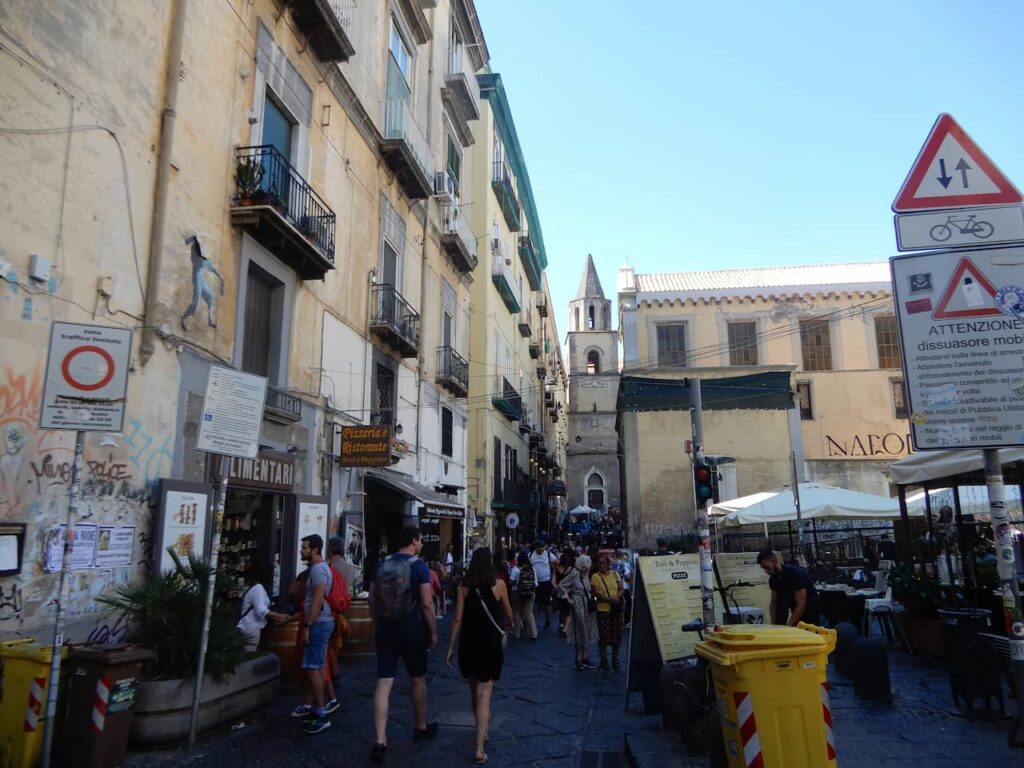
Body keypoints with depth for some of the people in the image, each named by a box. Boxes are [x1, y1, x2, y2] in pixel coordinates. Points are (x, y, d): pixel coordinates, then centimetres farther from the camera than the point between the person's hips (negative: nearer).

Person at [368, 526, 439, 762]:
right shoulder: (419, 566, -10)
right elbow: (427, 604, -14)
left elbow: (372, 599, 9)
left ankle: (380, 741, -2)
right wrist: (433, 632, -3)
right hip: (412, 631, -3)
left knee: (383, 684, 2)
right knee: (418, 680, 15)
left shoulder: (381, 565, 4)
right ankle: (421, 728, 32)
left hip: (385, 630, 4)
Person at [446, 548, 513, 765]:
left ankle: (482, 729, 39)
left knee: (474, 690, 21)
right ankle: (479, 749, -8)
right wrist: (510, 623, 29)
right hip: (490, 644, -3)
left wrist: (451, 646, 3)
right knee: (484, 693, -2)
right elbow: (507, 612, 7)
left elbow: (458, 619, -4)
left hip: (468, 644, 3)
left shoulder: (464, 586, -2)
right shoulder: (498, 584, -6)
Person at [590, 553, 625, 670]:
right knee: (603, 635, 1)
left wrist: (617, 597, -17)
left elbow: (622, 589, 4)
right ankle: (604, 659, 14)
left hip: (616, 609, 3)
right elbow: (597, 593, -11)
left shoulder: (615, 574, 9)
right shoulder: (595, 576, -3)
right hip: (603, 609, -3)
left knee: (617, 635, 8)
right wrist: (610, 599, -22)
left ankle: (615, 658, 22)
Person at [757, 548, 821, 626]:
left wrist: (788, 627, -31)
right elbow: (774, 603, 0)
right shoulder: (773, 579, -7)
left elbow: (801, 605, -29)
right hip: (796, 609, 6)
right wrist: (773, 625, -9)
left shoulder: (795, 573, -27)